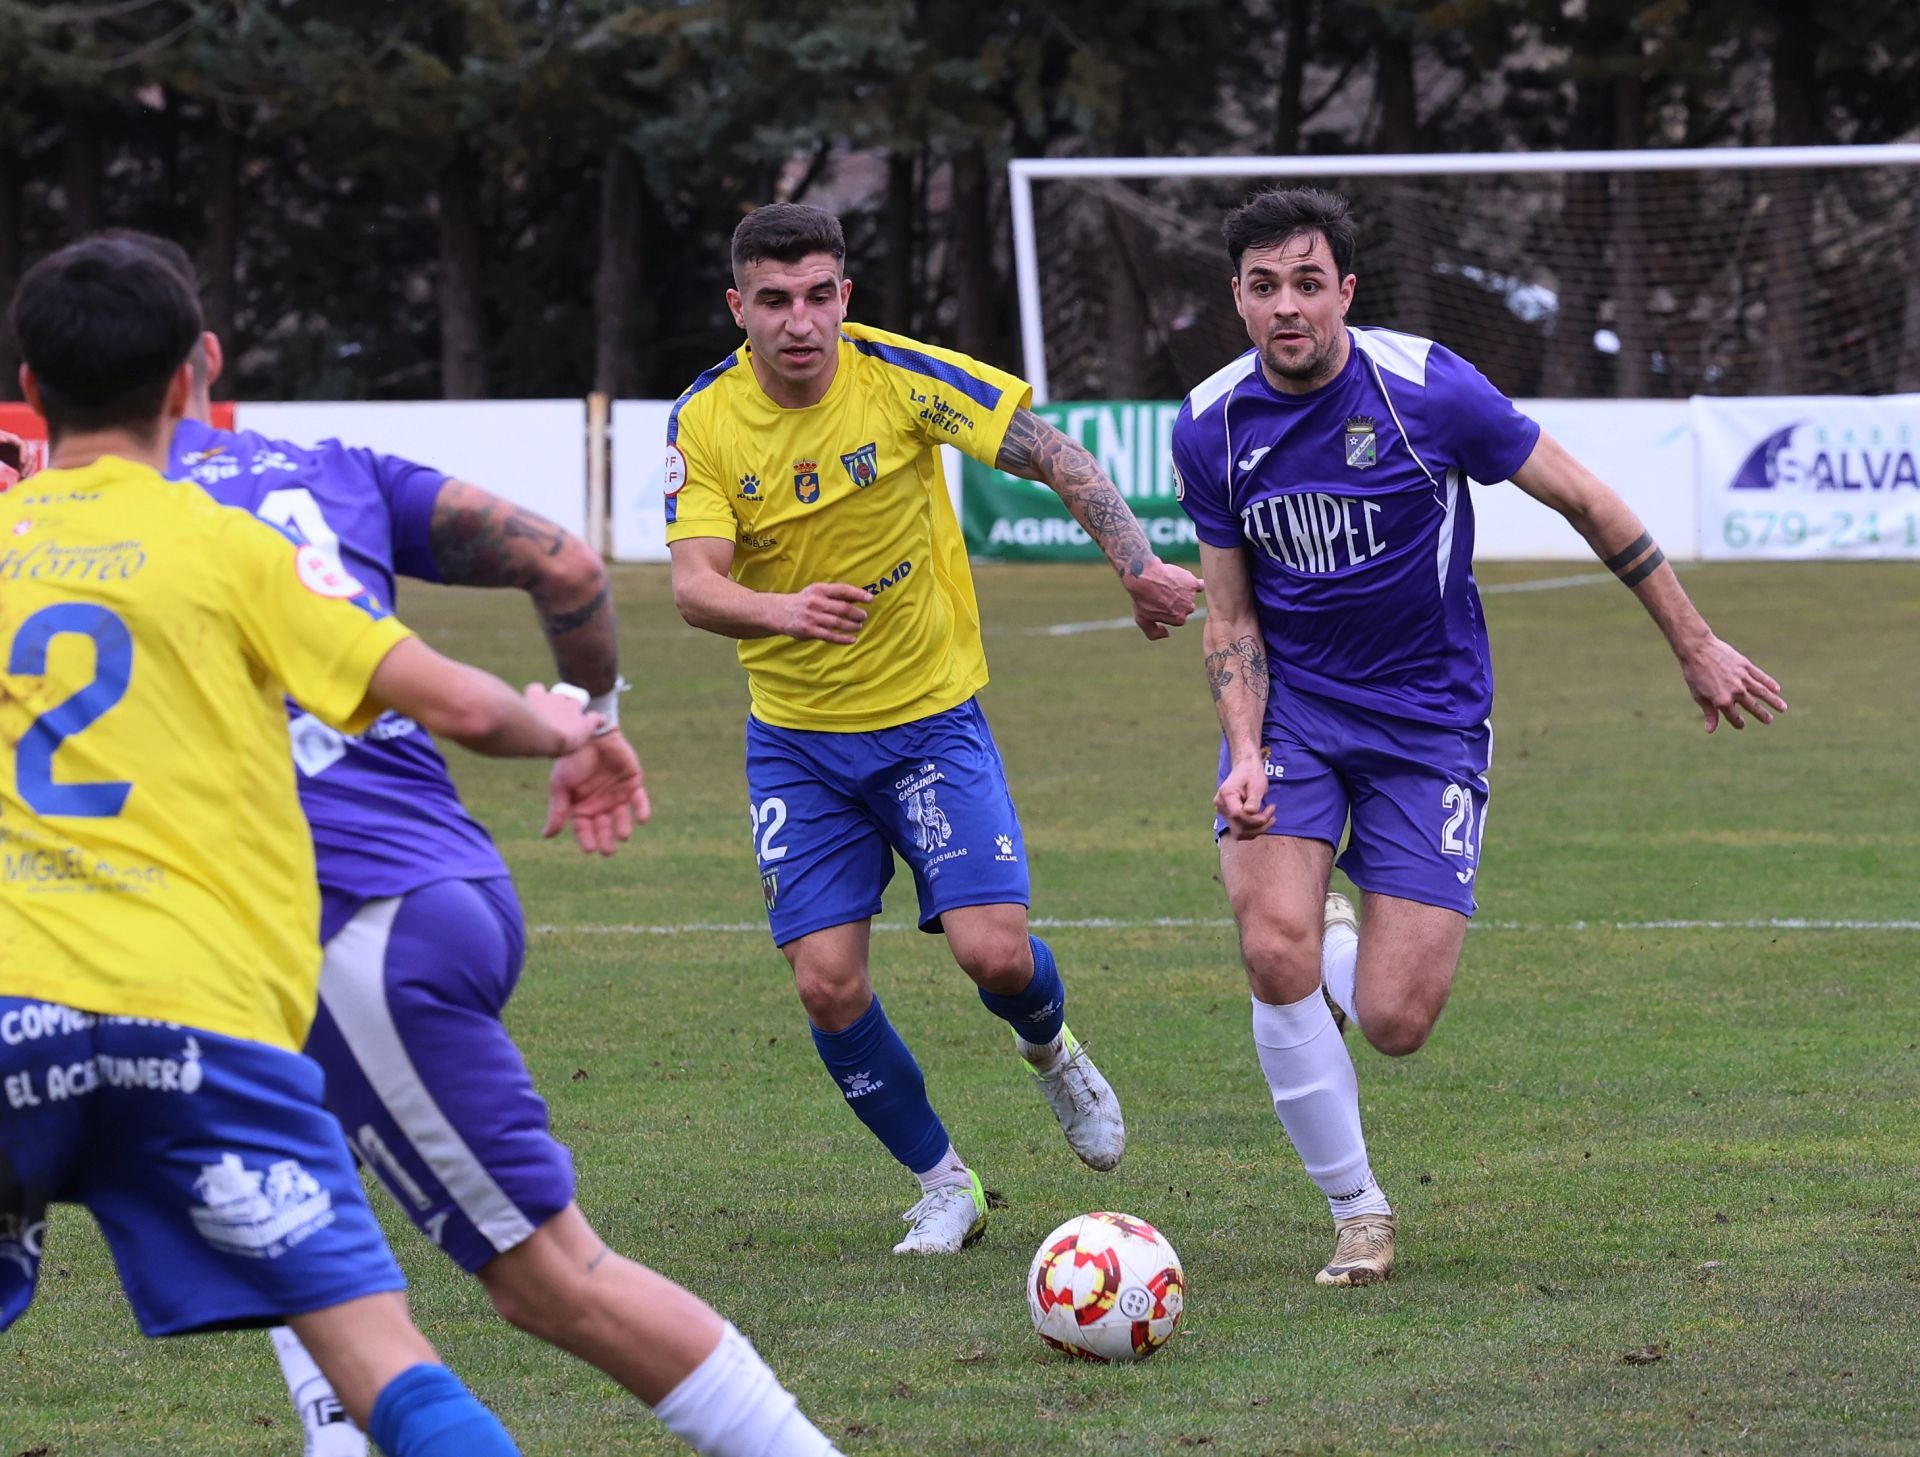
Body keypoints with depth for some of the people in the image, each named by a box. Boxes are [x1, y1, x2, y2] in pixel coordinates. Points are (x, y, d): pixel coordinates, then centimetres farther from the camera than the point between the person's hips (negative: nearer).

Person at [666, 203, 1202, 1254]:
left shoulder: (900, 379, -14)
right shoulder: (705, 422, -10)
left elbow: (1054, 457, -8)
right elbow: (694, 585, -20)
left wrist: (1138, 565, -19)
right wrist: (787, 610, -41)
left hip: (930, 717, -1)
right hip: (795, 740, 2)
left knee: (996, 954, -14)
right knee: (827, 985, -8)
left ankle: (1050, 1050, 24)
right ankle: (943, 1186, 15)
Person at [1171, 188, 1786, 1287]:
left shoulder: (1426, 389, -16)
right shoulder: (1211, 428, -6)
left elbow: (1587, 503, -5)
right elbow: (1231, 615, 3)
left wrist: (1697, 646, 0)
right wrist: (1247, 754, -14)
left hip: (1429, 720, -2)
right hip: (1290, 708, 2)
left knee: (1395, 1024, -10)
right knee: (1275, 951, -22)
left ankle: (1345, 944, 30)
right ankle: (1358, 1212, 0)